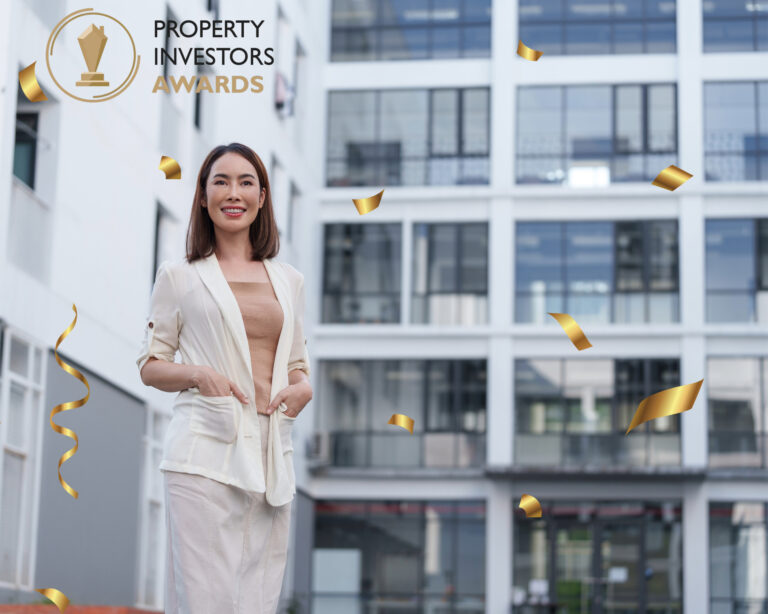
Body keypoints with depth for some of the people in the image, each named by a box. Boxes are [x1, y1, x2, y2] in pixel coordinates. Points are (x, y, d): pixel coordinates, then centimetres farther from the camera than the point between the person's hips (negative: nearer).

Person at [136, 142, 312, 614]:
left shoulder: (289, 280, 18)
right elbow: (150, 365, 9)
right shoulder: (179, 277, 8)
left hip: (271, 453, 4)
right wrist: (198, 373, -11)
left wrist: (302, 388, 1)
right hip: (206, 451, -3)